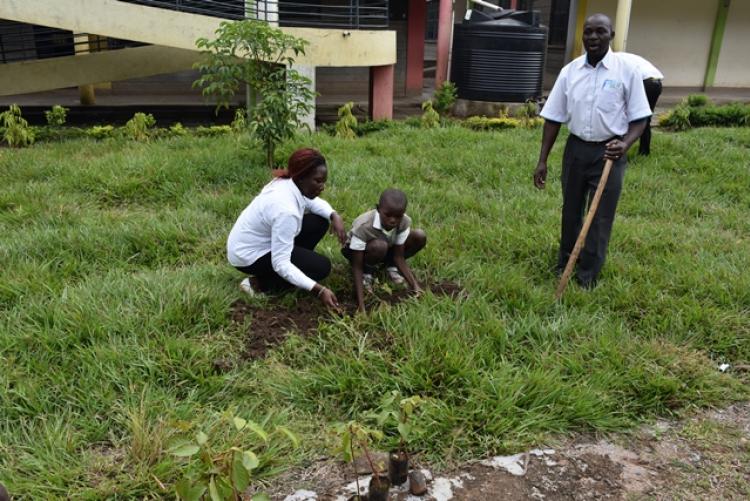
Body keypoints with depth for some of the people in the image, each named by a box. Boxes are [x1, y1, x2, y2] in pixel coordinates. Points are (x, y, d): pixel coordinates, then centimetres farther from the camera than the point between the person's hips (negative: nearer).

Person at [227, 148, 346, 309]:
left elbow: (314, 202, 12)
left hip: (261, 242, 9)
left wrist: (334, 216, -9)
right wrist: (319, 290, -36)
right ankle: (262, 284, -2)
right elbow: (280, 264, -33)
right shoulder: (285, 210, -34)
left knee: (319, 222, 4)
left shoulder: (288, 183, -9)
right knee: (321, 266, -11)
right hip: (249, 256, -8)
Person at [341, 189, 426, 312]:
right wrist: (361, 306, -41)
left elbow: (399, 257, -18)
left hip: (387, 249, 5)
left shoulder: (405, 222, -26)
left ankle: (390, 266, 3)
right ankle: (367, 273, -8)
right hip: (359, 251, -4)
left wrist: (415, 286, -29)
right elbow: (356, 267, -35)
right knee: (379, 246, -40)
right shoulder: (363, 226, -38)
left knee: (420, 237, -19)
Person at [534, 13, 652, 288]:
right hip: (576, 149, 3)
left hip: (608, 153, -3)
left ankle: (588, 277, 16)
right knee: (570, 212, 15)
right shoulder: (570, 71, -1)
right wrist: (542, 160, -1)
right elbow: (553, 118, 2)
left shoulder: (626, 72, -8)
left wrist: (625, 144, -24)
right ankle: (564, 265, 33)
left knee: (600, 218, 3)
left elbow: (639, 118, -4)